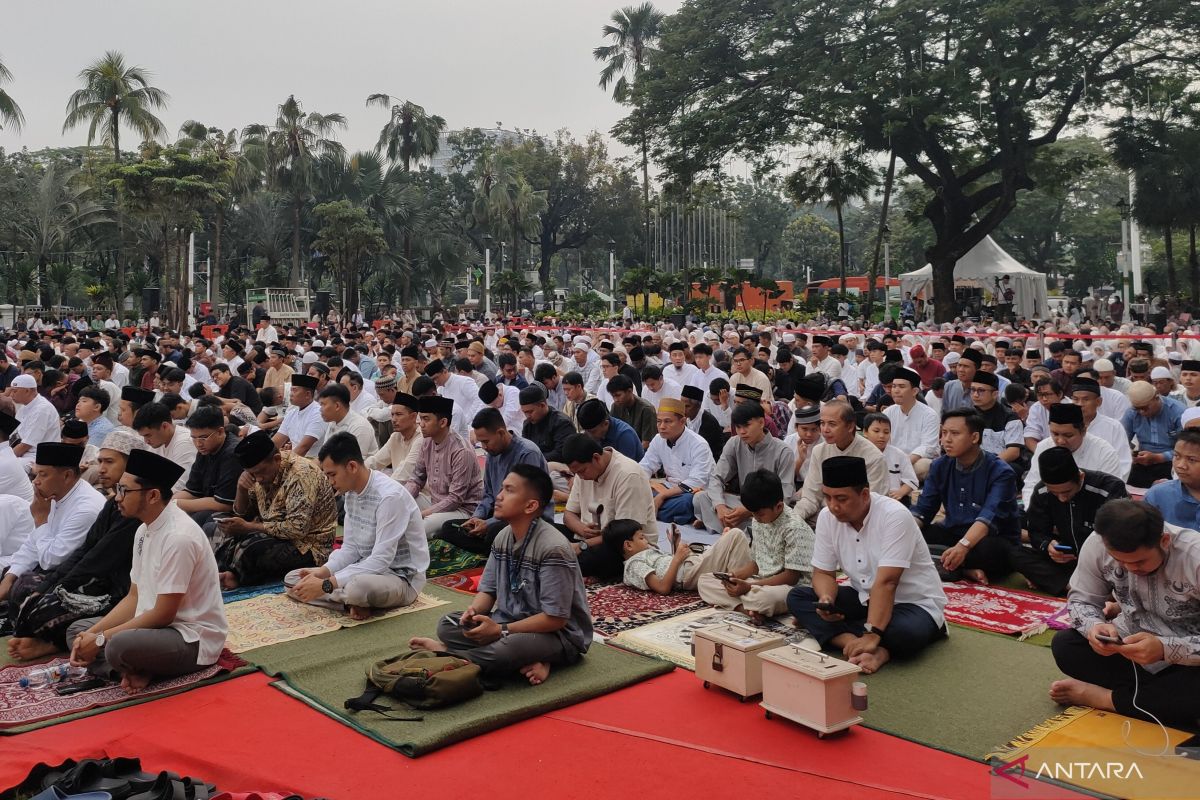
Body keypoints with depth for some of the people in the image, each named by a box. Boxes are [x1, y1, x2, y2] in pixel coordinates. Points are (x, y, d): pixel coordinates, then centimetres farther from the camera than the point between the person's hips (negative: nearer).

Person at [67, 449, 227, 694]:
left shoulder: (178, 537, -23)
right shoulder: (145, 530, 6)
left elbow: (163, 614, -21)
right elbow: (134, 597, 12)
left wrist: (101, 639, -14)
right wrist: (91, 634, 0)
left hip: (193, 639, -10)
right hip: (155, 625, 10)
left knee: (119, 646, -33)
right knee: (77, 631, 12)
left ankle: (136, 672, -1)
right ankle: (137, 672, -6)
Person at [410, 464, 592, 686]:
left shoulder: (553, 549, -24)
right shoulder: (502, 538, 0)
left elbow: (555, 618, -24)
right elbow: (488, 590, 8)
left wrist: (500, 631, -23)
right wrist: (474, 610, -16)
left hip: (559, 633, -8)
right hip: (513, 621, 9)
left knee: (506, 650, -37)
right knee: (447, 625, -6)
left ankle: (446, 651, -9)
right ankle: (526, 663, -14)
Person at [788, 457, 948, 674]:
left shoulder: (895, 516, -25)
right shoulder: (827, 516, -8)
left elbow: (886, 583, -31)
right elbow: (823, 572, -2)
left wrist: (871, 635, -37)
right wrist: (826, 599, -24)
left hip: (913, 602, -6)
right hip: (864, 598, 6)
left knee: (907, 633, -40)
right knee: (797, 597, -13)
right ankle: (856, 645, -28)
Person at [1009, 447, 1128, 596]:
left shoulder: (1111, 489, -18)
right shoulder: (1041, 492, -6)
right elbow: (1037, 532, 1)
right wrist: (1047, 545, -23)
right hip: (1067, 559, 4)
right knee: (1015, 554, -18)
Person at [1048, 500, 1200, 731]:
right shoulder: (1097, 545, -20)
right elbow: (1081, 600, -6)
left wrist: (1165, 649, -43)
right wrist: (1094, 626, -27)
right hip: (1130, 648, 4)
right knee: (1064, 645, -19)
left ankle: (1100, 697, -15)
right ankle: (1166, 704, -15)